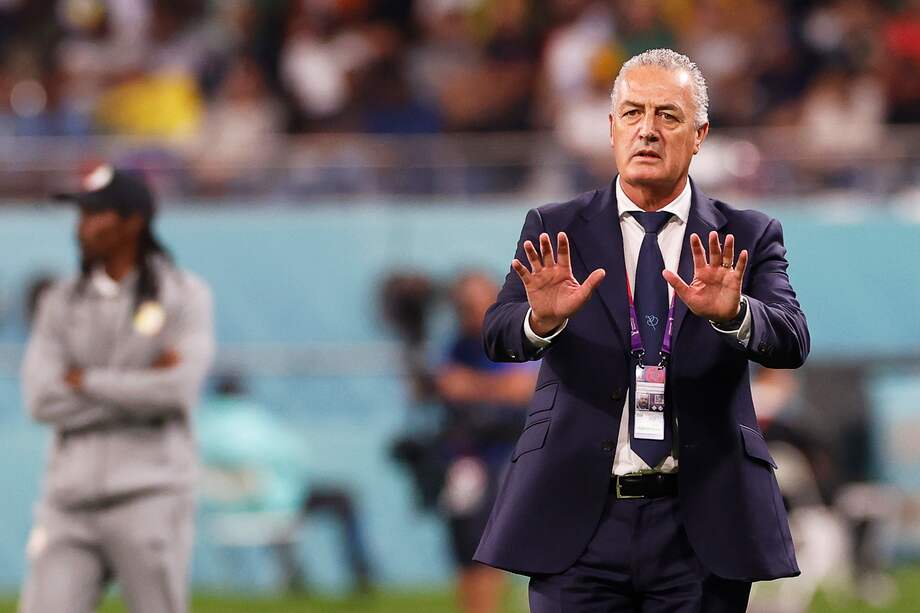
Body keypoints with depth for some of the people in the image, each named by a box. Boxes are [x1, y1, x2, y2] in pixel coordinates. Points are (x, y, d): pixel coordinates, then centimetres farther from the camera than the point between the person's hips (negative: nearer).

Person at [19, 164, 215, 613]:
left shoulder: (184, 296, 2)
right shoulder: (61, 302, 11)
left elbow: (178, 389, -14)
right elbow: (41, 399, -3)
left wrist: (86, 382, -5)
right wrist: (142, 383, -8)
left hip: (149, 496, -3)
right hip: (69, 502, 3)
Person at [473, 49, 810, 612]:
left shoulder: (748, 238, 6)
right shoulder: (556, 231, 6)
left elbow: (791, 342, -9)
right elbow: (499, 334, -7)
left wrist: (732, 313, -31)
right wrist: (542, 318, -30)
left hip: (701, 530, 0)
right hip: (579, 518, 0)